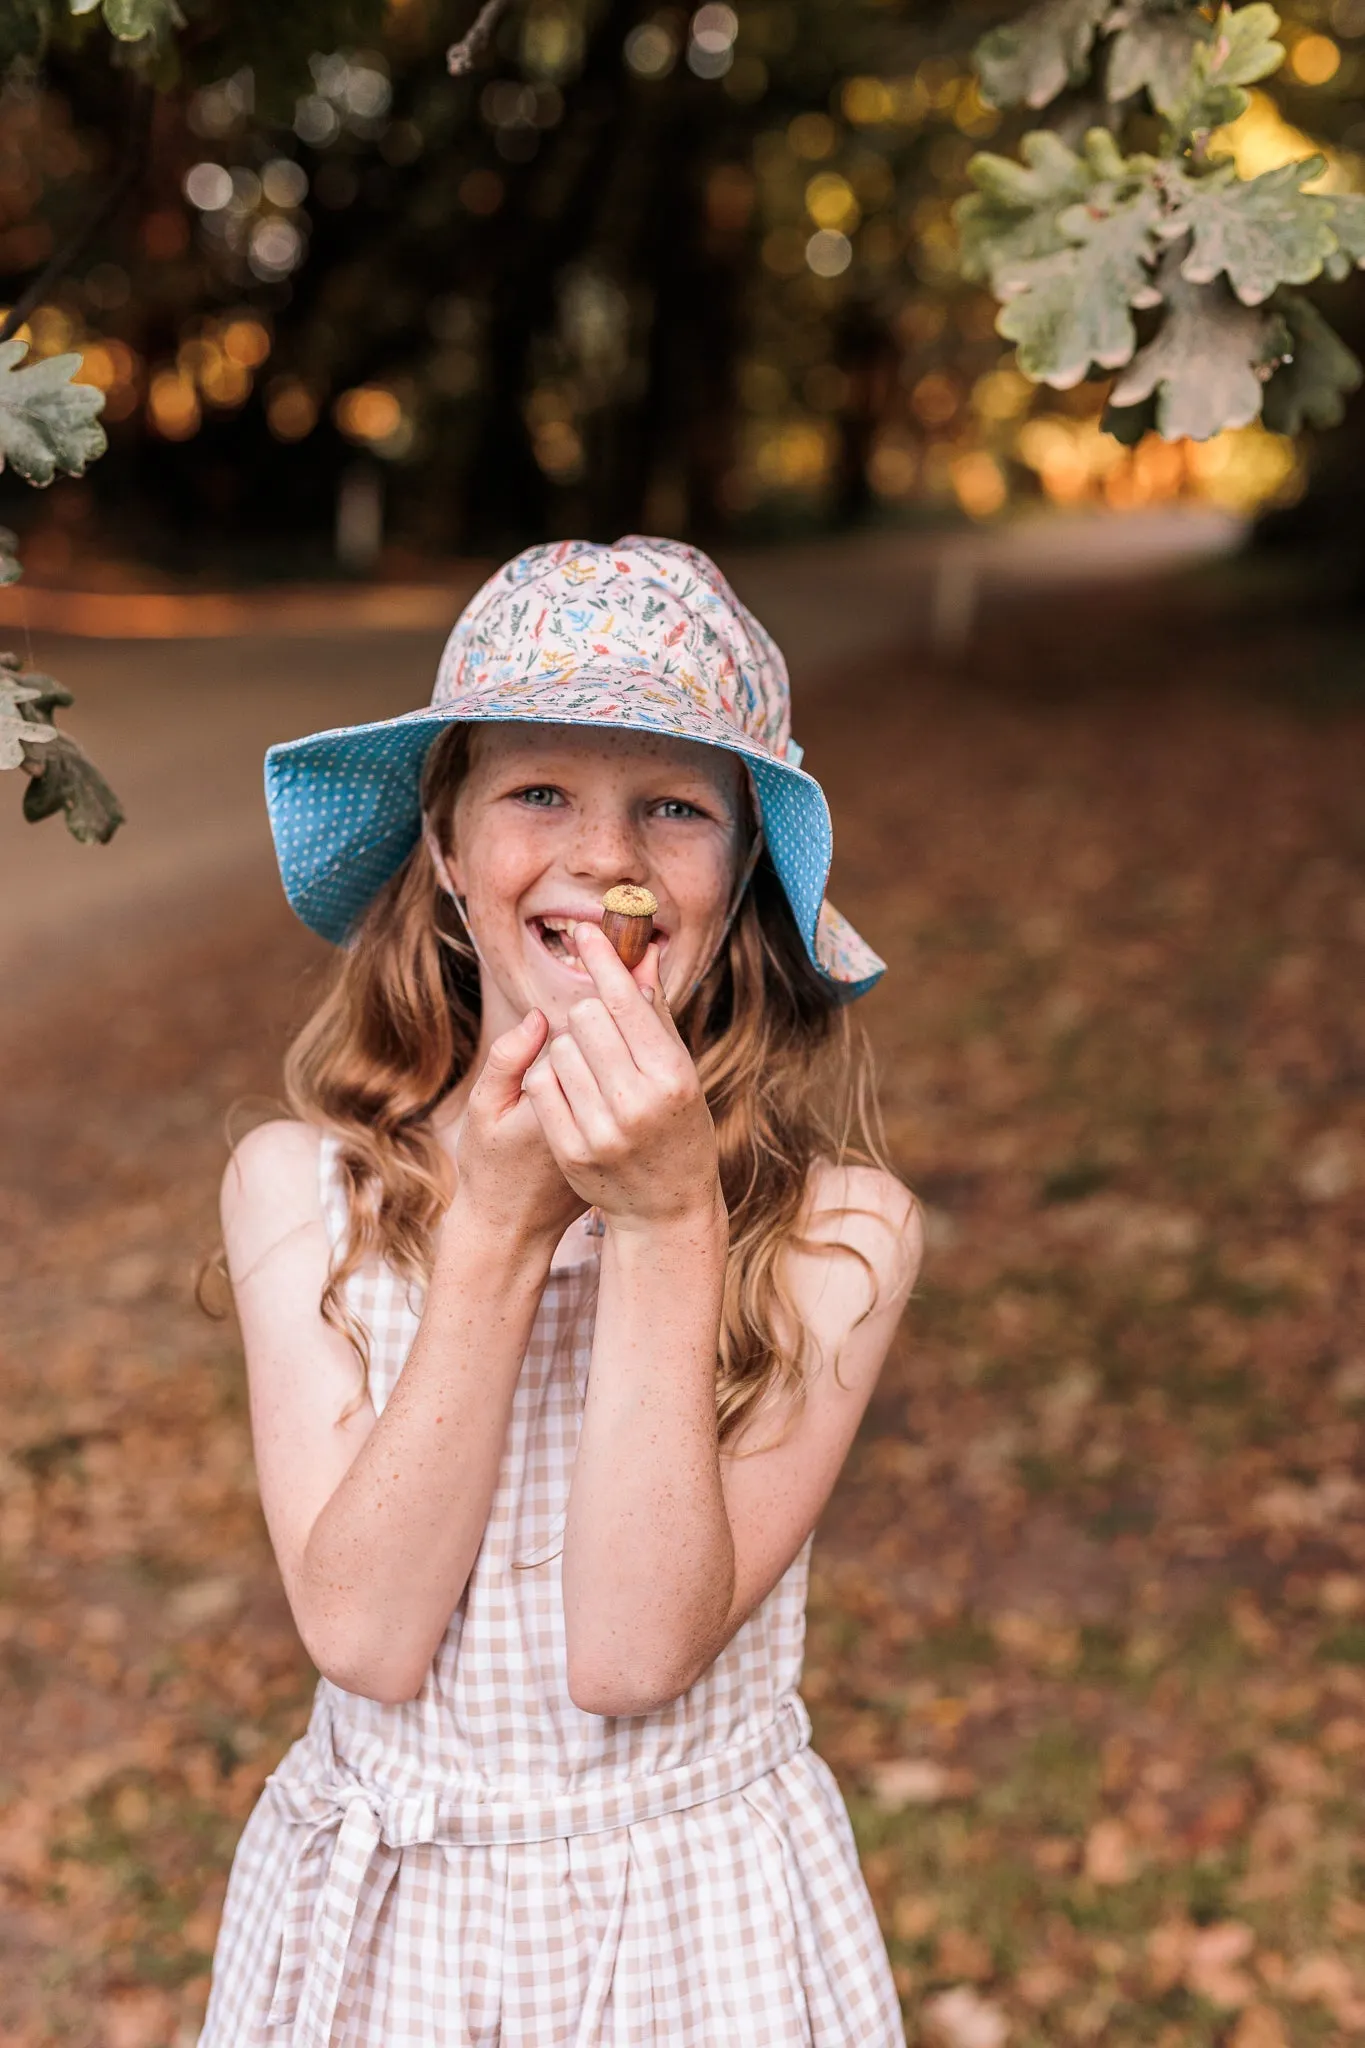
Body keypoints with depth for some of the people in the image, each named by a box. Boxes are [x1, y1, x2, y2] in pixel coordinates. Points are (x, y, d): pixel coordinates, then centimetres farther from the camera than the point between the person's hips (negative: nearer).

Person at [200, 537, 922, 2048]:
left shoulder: (839, 1230, -14)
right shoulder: (296, 1189, -10)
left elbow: (634, 1657, -20)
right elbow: (364, 1633, -18)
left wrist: (669, 1227, -27)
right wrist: (499, 1227, -24)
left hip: (703, 1914, -1)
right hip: (371, 1907, 1)